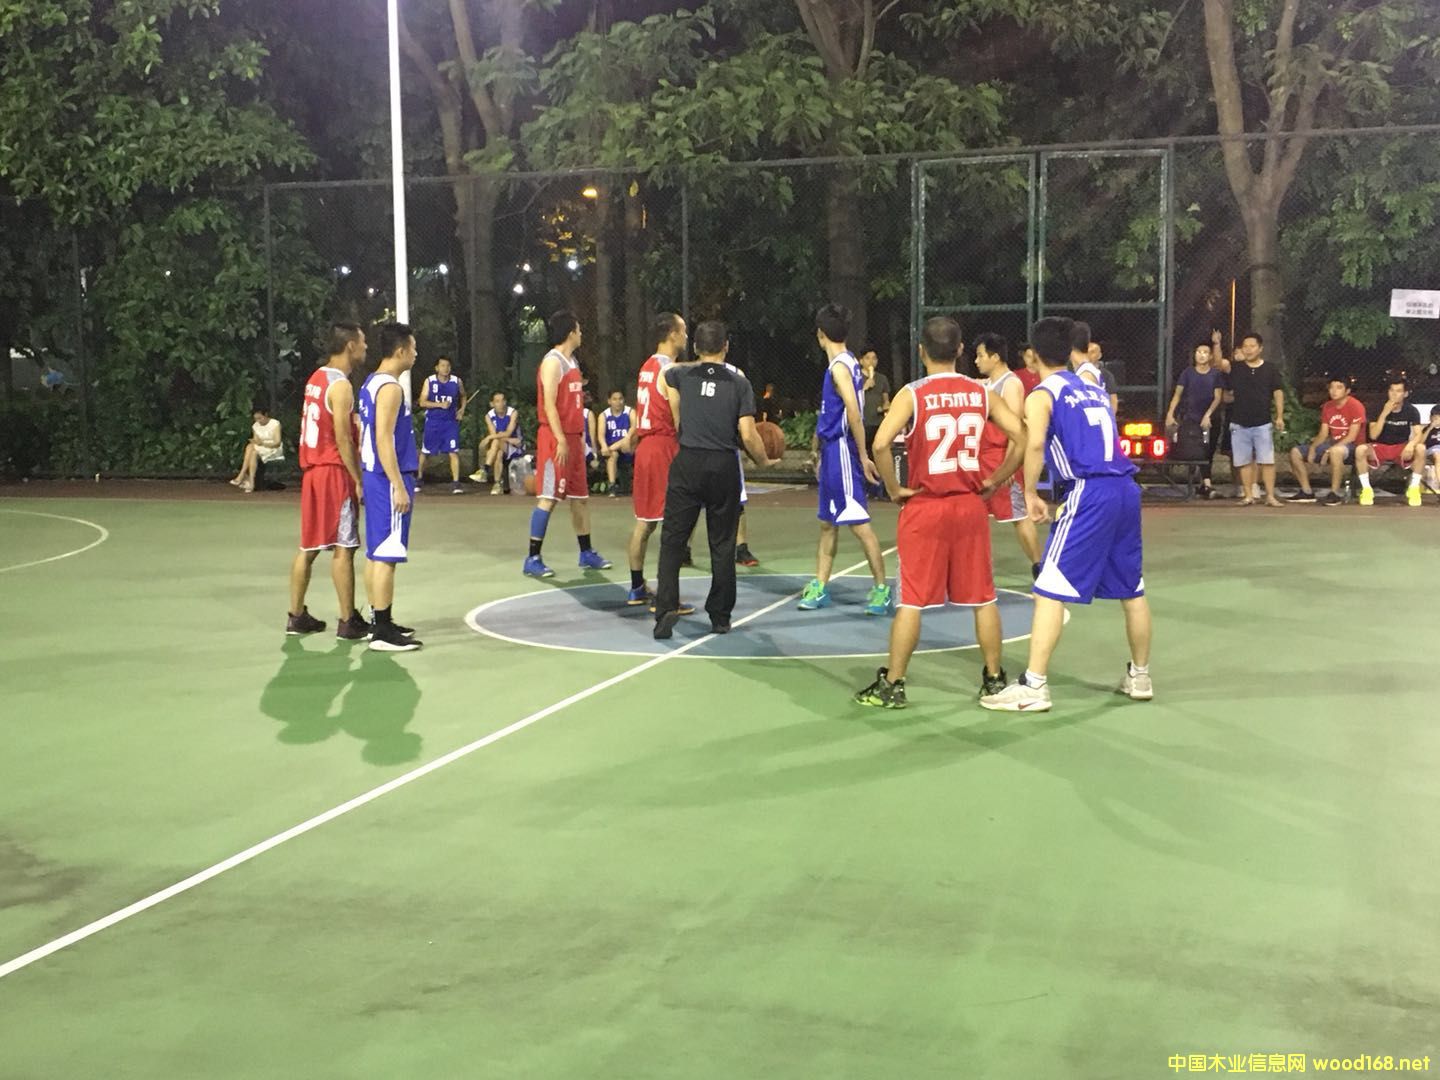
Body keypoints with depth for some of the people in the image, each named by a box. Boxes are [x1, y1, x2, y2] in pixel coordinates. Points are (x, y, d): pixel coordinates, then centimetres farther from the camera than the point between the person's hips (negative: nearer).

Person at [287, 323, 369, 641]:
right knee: (342, 548, -4)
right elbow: (342, 439, -19)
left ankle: (296, 616, 18)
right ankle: (348, 622, 0)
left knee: (308, 546, 13)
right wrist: (359, 480, -15)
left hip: (312, 469, 9)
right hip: (334, 471, -9)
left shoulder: (317, 377, 13)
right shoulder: (340, 385, -15)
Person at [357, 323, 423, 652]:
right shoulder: (390, 388, -16)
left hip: (376, 477, 10)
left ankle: (381, 622, 21)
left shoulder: (371, 384, 15)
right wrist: (399, 486, -23)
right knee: (386, 556, -8)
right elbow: (383, 440, -22)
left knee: (376, 553, 13)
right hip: (390, 480, -10)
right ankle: (383, 633, -7)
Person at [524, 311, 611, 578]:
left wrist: (580, 436, 18)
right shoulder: (553, 362, -13)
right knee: (548, 498, -8)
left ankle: (586, 553, 22)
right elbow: (549, 404, -19)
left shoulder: (571, 362, 16)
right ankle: (533, 559, -4)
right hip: (556, 439, -9)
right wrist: (561, 440, -23)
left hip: (572, 438, 9)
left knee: (580, 496, 13)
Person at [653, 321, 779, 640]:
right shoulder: (739, 382, 0)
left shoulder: (681, 374, 3)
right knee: (722, 545, 9)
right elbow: (748, 435, -4)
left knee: (672, 540, 3)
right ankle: (720, 616, 15)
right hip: (724, 467, 0)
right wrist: (765, 461, 13)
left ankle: (666, 608, -12)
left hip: (687, 463, 0)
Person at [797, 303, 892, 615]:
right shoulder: (849, 362, 14)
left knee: (858, 523, -8)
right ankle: (819, 587, 21)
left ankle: (882, 590, -4)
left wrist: (863, 456, -23)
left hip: (842, 450, -10)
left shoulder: (839, 366, -15)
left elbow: (854, 413, -23)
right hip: (832, 450, 10)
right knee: (827, 522, 14)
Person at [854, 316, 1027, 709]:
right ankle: (994, 680, 19)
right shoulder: (981, 392, 2)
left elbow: (881, 444, -21)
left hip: (925, 507, -3)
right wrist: (995, 481, 4)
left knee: (911, 600, 2)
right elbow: (1020, 436, -4)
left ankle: (892, 685, 7)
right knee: (982, 598, 12)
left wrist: (894, 489, -9)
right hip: (970, 505, 3)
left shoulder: (912, 394, -8)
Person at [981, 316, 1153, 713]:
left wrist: (1031, 494, -9)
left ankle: (1034, 687, -6)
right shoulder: (1094, 390, 22)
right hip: (1126, 488, 7)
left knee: (1050, 591, -4)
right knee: (1132, 589, 19)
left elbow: (1035, 443, -17)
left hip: (1090, 491, -7)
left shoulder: (1041, 396, 0)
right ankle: (1140, 676, 31)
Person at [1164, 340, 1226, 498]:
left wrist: (1208, 415, -12)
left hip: (1209, 419, 1)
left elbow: (1218, 397, 1)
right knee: (1201, 452, -11)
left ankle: (1203, 485, 11)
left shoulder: (1216, 374, 4)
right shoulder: (1188, 373, 4)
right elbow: (1177, 395, 4)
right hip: (1190, 419, -1)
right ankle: (1206, 484, -14)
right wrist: (1170, 413, -7)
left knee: (1208, 452, 2)